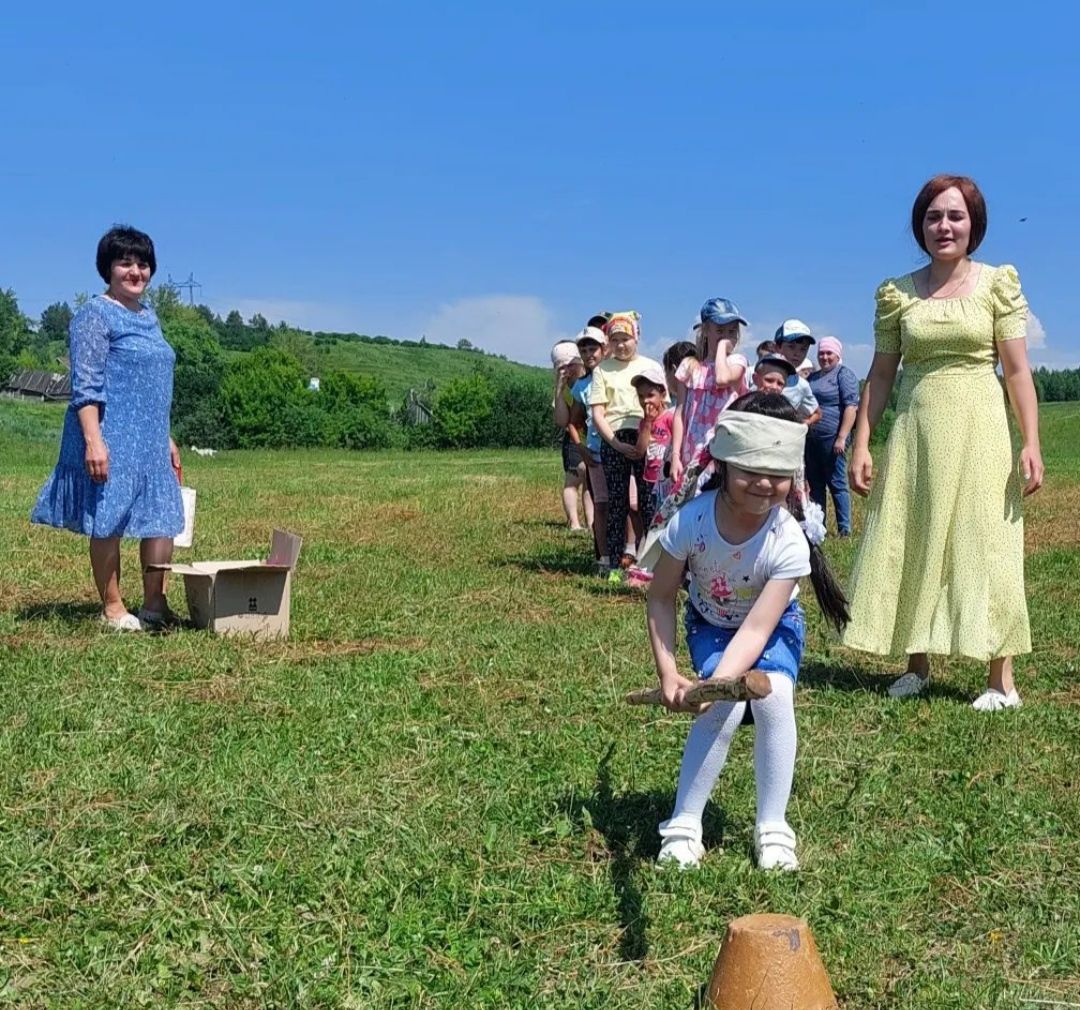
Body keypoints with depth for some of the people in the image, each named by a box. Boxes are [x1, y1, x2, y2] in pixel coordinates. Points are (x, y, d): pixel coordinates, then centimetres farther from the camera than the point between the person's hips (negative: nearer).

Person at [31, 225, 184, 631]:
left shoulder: (148, 317, 17)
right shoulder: (95, 315, -7)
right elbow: (85, 385, -14)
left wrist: (166, 439, 21)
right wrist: (93, 439, -23)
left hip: (149, 440, 8)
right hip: (111, 440, -8)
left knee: (162, 518, 7)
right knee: (109, 521, -1)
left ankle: (155, 605, 17)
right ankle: (113, 609, 8)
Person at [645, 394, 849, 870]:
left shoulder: (788, 542, -32)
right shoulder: (690, 521, -30)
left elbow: (756, 628, -35)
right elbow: (661, 599, -17)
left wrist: (717, 682, -50)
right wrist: (668, 673, -25)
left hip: (774, 624, 0)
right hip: (710, 623, 0)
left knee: (773, 696, -26)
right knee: (725, 707, -24)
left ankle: (772, 827, -9)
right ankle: (683, 824, -8)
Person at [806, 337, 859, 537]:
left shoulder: (844, 374, -3)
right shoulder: (812, 377, 19)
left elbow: (851, 407, -12)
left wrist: (842, 437, -19)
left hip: (831, 438, -7)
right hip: (811, 439, 7)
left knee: (837, 483, -5)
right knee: (815, 484, 9)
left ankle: (845, 528, -1)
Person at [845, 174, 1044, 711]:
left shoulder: (997, 284, 0)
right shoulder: (897, 292, 6)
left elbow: (1017, 370, -3)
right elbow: (881, 373, 7)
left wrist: (1031, 443, -10)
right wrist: (860, 445, 1)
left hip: (979, 430, -2)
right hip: (916, 431, 3)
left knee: (983, 546, -1)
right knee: (911, 546, 6)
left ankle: (1001, 679, 6)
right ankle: (917, 665, 19)